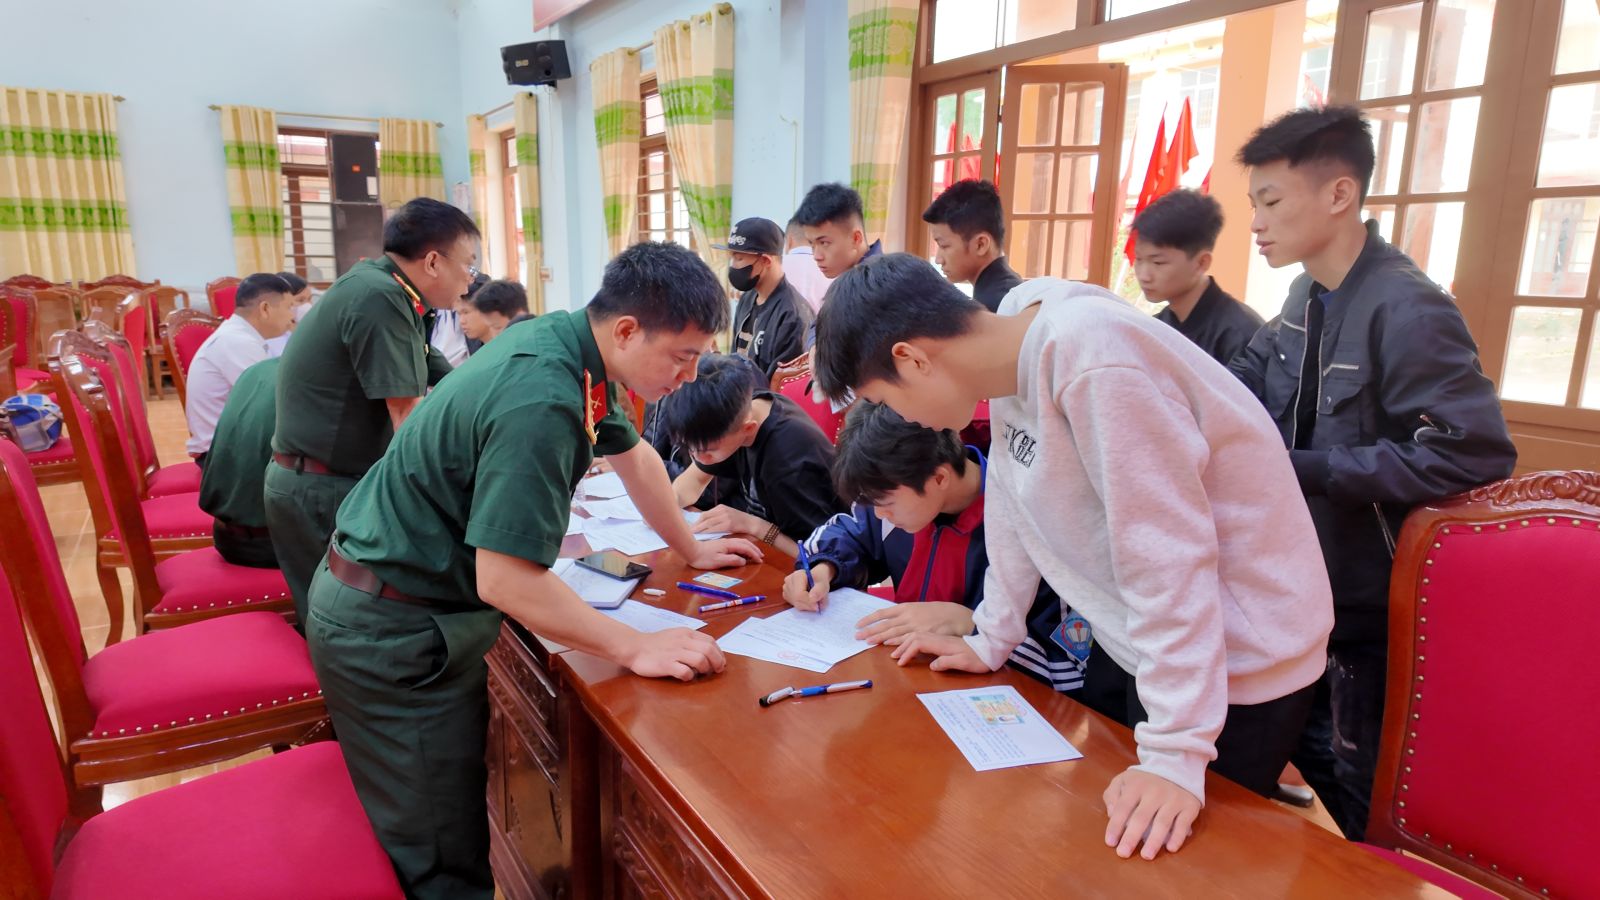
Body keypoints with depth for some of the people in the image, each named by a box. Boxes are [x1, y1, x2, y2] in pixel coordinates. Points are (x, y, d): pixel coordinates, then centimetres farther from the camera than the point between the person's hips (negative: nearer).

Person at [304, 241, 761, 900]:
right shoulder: (542, 403, -31)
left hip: (419, 600, 9)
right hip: (389, 630, -9)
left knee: (462, 790, 21)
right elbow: (506, 578, -30)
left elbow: (633, 456, 14)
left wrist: (692, 550, 21)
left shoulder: (570, 341, -1)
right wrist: (636, 648, -23)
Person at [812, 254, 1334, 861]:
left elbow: (1167, 559, -30)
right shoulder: (1015, 353, -5)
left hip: (1234, 654, -8)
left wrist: (1176, 753, -26)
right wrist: (990, 642, 10)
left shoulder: (1091, 360, -31)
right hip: (1135, 640, 8)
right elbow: (1016, 503, 3)